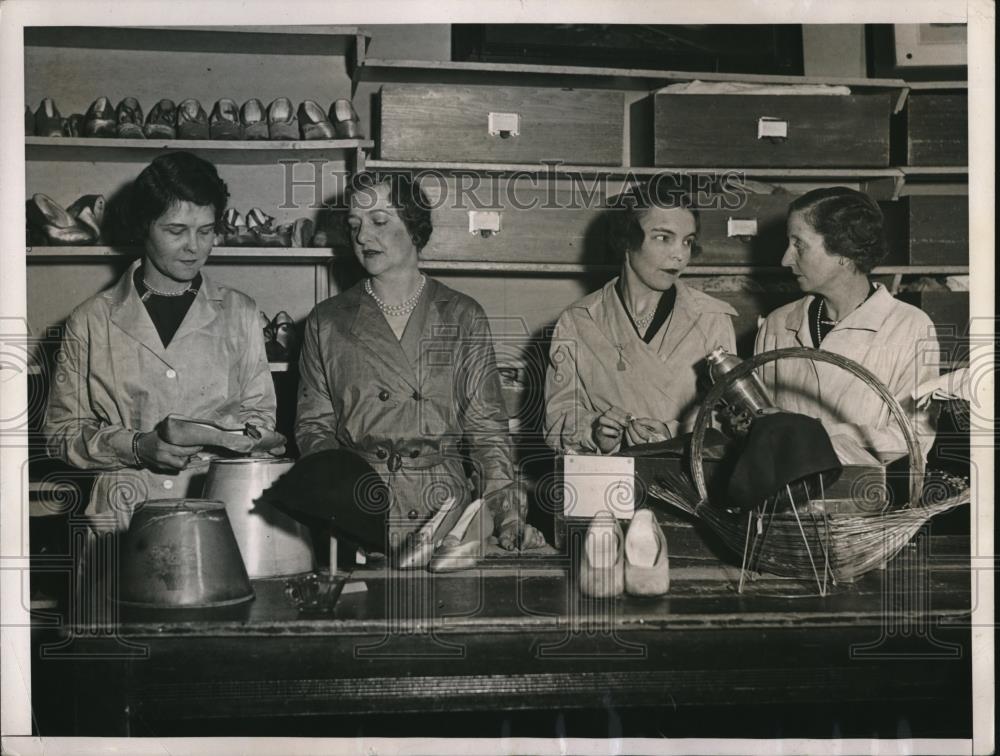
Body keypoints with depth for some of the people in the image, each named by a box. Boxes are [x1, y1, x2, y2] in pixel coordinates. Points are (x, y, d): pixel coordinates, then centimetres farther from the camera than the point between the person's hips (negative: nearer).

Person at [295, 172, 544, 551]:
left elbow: (486, 428, 7)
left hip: (443, 509, 0)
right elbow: (313, 425, 11)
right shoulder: (326, 321, 11)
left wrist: (508, 517, -5)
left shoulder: (463, 317, 9)